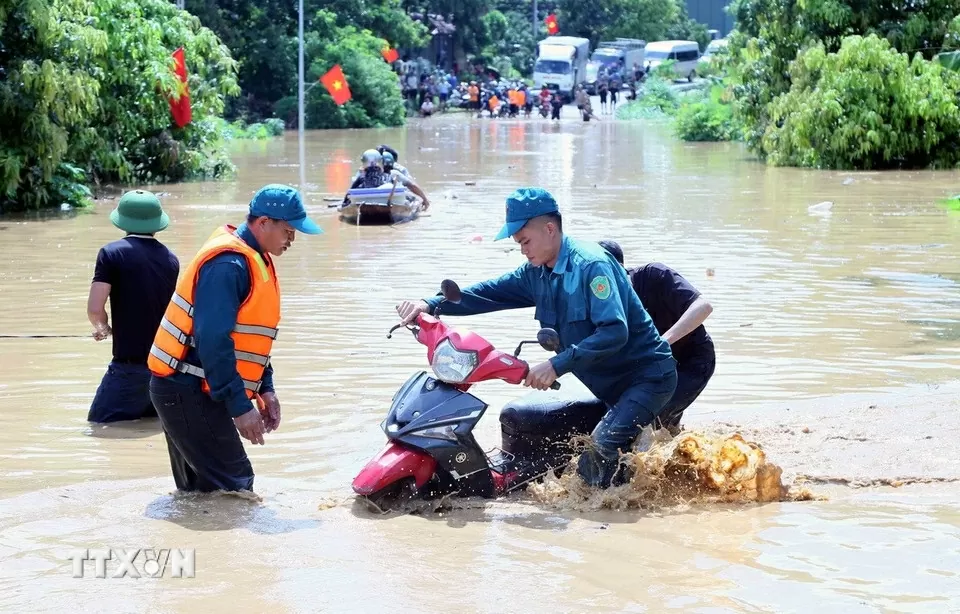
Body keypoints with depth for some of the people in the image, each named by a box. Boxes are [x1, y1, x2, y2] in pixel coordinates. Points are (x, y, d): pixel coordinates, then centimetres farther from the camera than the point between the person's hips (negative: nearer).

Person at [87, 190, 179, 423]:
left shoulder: (112, 253, -8)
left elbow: (95, 309, -15)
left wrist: (103, 327, 9)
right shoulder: (170, 260, 9)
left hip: (130, 364, -6)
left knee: (100, 425, 0)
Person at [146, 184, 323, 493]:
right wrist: (240, 406, -25)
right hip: (187, 393, -10)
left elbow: (250, 336, 20)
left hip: (192, 392, 10)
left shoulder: (254, 260, 13)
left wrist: (265, 388, 12)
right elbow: (213, 341, -26)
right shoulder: (228, 265, -20)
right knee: (234, 485, -12)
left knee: (199, 487, 13)